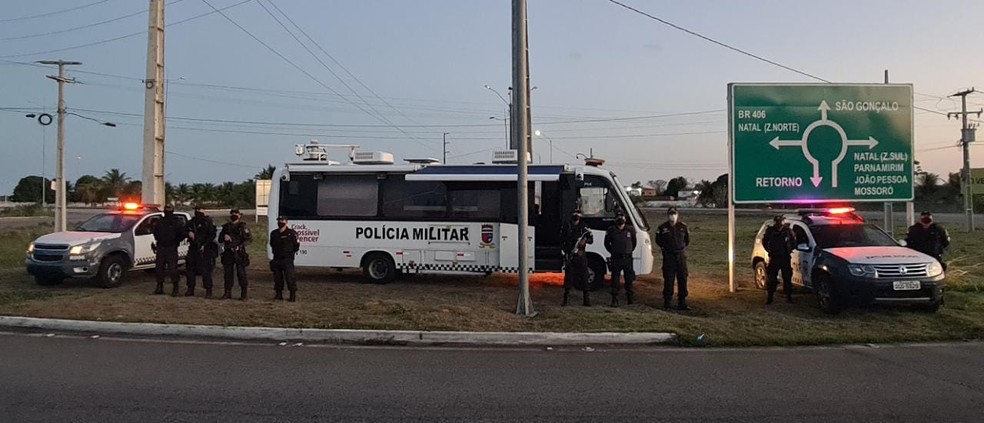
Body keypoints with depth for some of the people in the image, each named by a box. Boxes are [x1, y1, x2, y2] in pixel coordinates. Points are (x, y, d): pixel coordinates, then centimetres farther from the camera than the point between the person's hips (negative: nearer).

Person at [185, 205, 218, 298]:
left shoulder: (208, 222, -3)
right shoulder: (191, 222, 14)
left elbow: (212, 235, -7)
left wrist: (204, 245, -14)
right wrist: (189, 233, -3)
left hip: (204, 249, -6)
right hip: (193, 249, 6)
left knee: (205, 271, -9)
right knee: (189, 269, 8)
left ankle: (208, 290, -3)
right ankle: (190, 289, 20)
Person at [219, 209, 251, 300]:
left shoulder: (242, 227, -1)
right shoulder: (226, 227, 14)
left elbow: (249, 239, -10)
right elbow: (220, 239, 19)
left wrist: (240, 246, -21)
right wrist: (224, 236, -4)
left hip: (239, 253, -5)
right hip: (228, 253, 5)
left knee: (241, 273, -4)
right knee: (228, 273, 8)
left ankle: (244, 294, 1)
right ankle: (227, 293, 17)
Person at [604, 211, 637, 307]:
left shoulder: (630, 229, 4)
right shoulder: (611, 230, 0)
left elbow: (634, 242, 17)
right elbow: (606, 243, 12)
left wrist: (629, 251, 14)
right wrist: (612, 252, 8)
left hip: (627, 258, 1)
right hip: (616, 258, -1)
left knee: (629, 279, 8)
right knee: (615, 280, -2)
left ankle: (629, 298, 22)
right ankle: (615, 300, 1)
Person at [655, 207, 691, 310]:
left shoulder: (683, 227, 3)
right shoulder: (662, 228, -1)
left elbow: (687, 240, 17)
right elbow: (658, 240, 13)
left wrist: (682, 247, 11)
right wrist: (664, 248, 7)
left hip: (681, 255, 2)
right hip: (668, 256, -2)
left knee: (682, 279, 2)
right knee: (668, 279, 1)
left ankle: (682, 303, 7)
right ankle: (667, 301, 10)